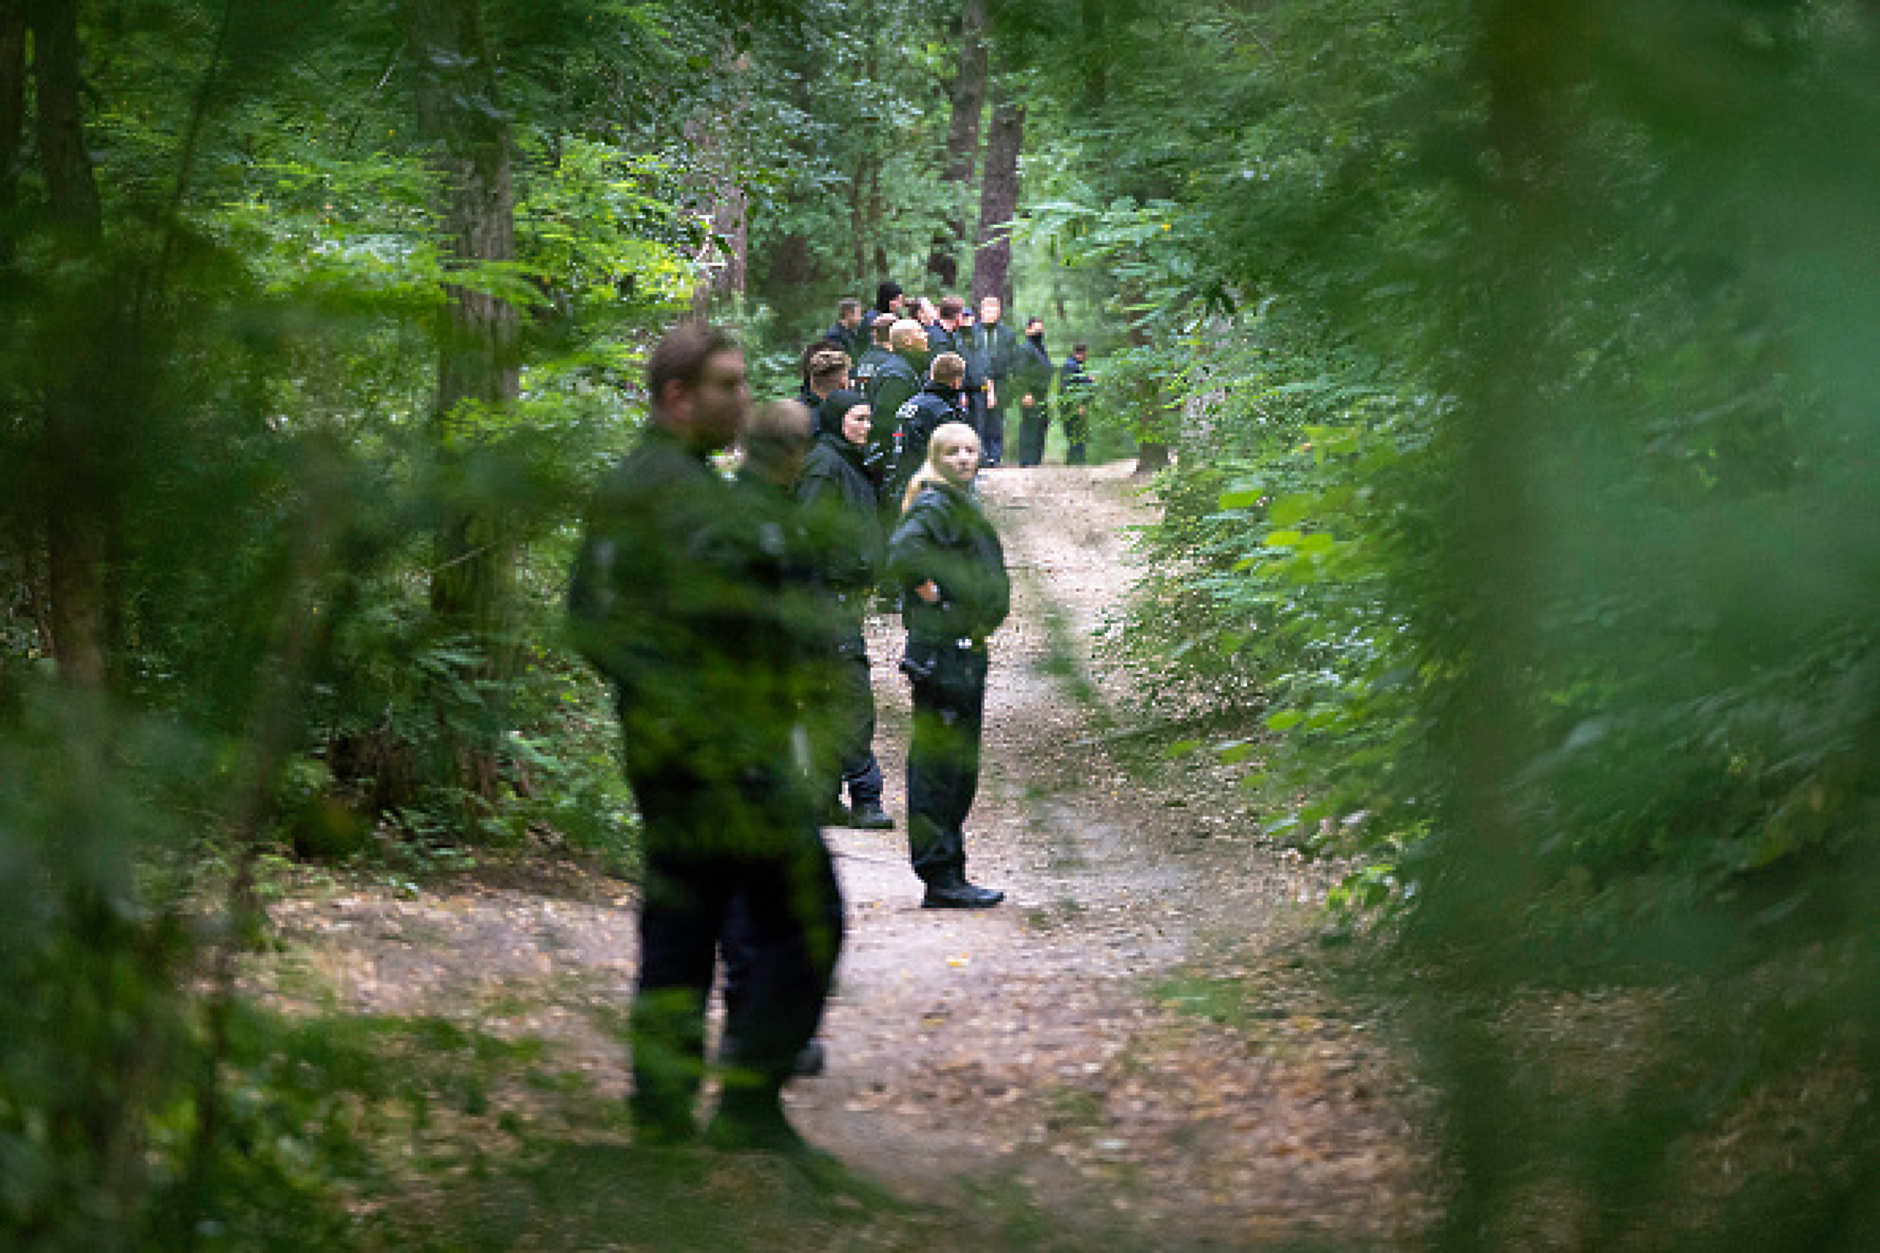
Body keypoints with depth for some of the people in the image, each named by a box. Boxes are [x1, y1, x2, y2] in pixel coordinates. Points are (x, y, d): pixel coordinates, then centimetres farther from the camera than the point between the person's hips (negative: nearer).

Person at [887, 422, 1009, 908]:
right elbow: (902, 551, -30)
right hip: (942, 646, -10)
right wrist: (928, 591, -17)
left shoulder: (961, 504, 17)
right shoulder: (936, 506, -13)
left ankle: (948, 878, 19)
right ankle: (940, 880, -4)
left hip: (966, 646, 10)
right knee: (940, 765, -7)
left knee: (959, 770, 13)